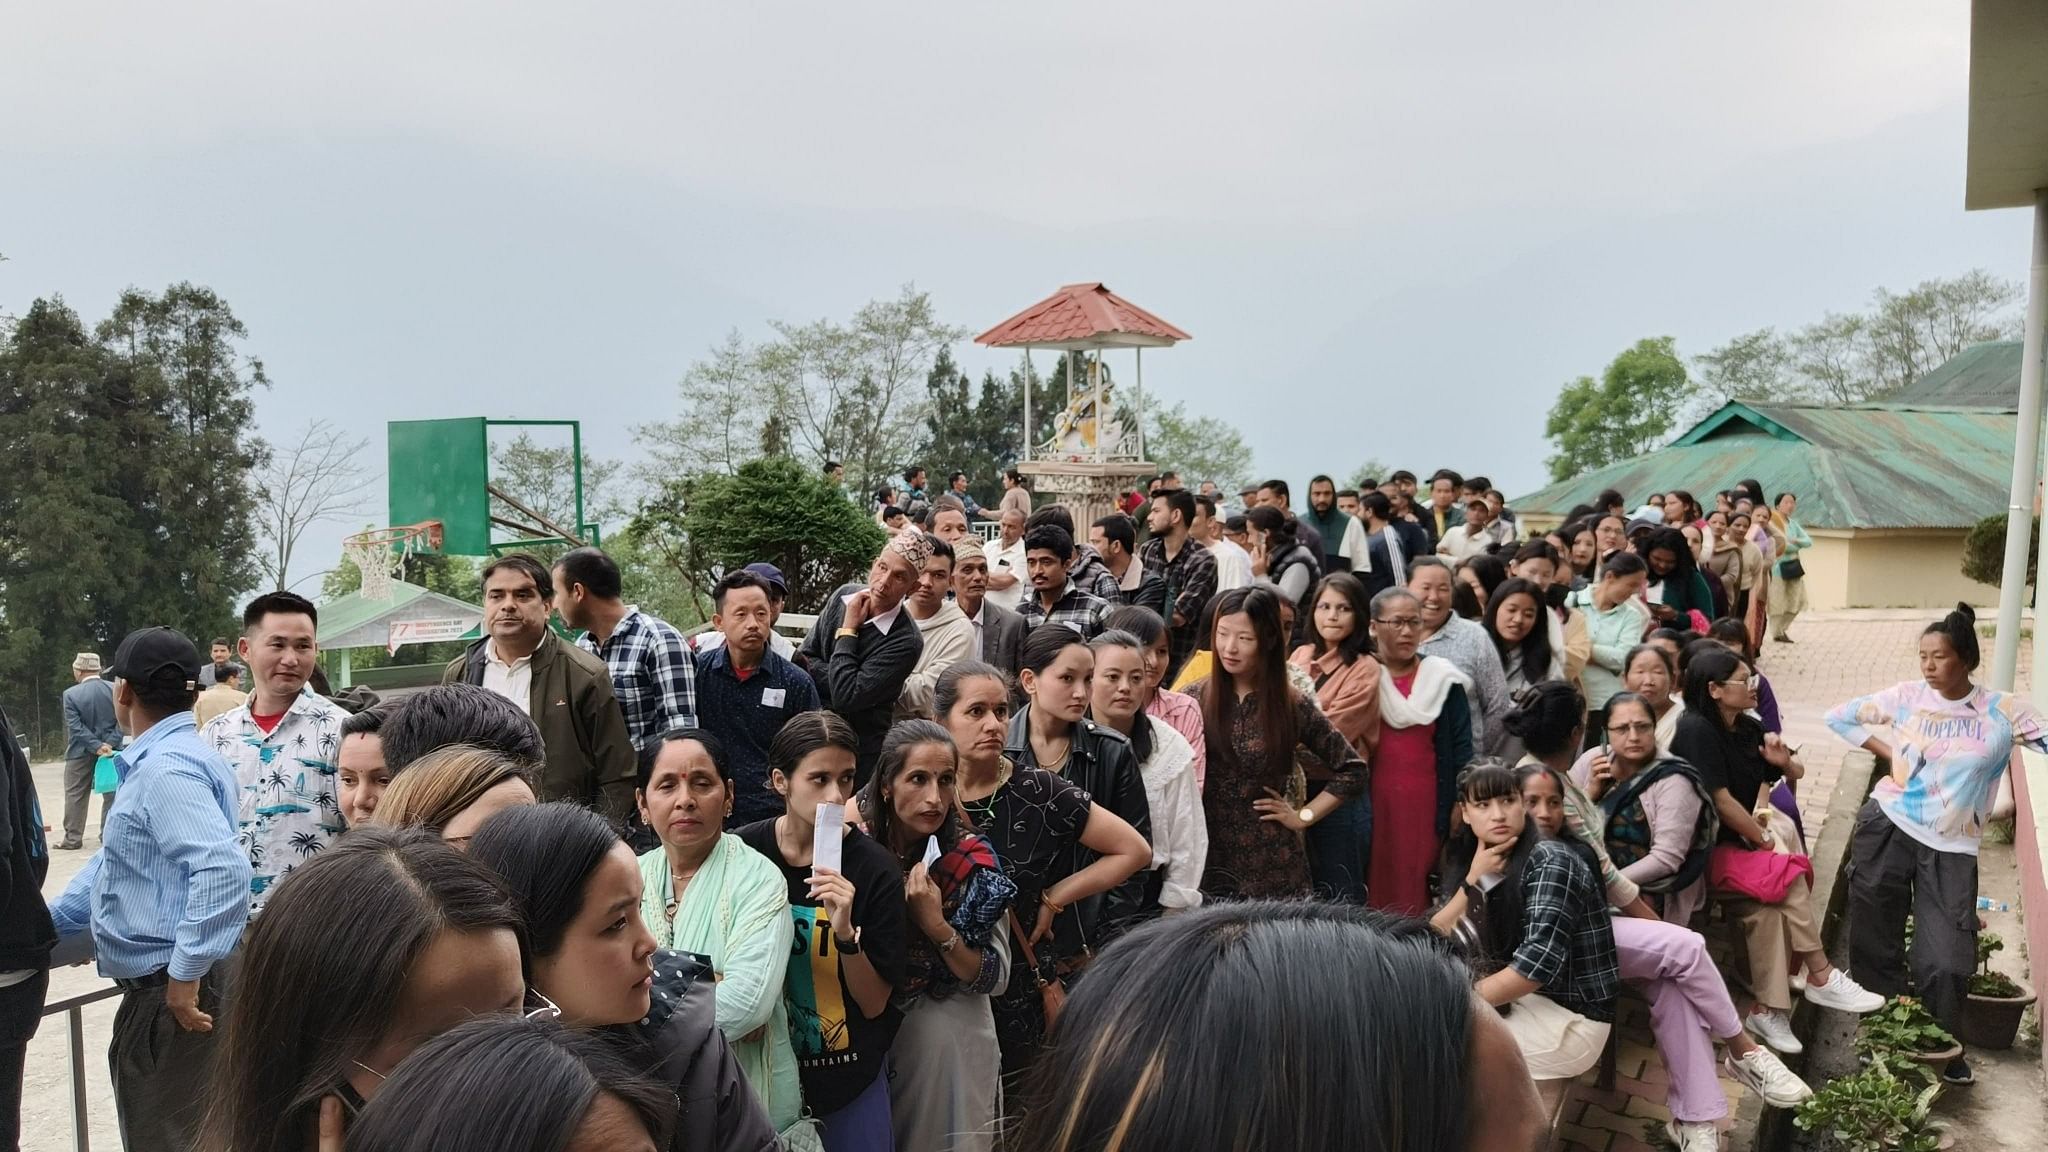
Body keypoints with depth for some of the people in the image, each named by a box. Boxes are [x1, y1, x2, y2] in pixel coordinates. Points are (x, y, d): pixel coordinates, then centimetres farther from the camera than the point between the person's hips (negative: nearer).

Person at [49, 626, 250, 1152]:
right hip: (160, 982, 10)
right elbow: (116, 862, 23)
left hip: (170, 990, -10)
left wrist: (187, 972, -28)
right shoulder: (157, 760, 13)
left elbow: (224, 869, -34)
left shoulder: (165, 769, -21)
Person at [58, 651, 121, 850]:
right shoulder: (116, 690, -4)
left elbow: (76, 727, -15)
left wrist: (97, 746, -16)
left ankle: (73, 838, 10)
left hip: (80, 753, -2)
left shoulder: (71, 694, -11)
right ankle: (109, 835, 11)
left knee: (75, 796, 8)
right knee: (111, 793, 9)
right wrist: (109, 743, -12)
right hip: (111, 750, 2)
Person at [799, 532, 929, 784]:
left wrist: (847, 631, -18)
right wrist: (837, 680, -16)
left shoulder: (906, 641, -21)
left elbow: (846, 697, -25)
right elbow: (805, 659, 2)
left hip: (860, 751, -5)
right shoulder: (844, 596, -2)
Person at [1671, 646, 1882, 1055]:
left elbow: (1796, 774, 19)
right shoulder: (1697, 730, -16)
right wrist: (1764, 841, -7)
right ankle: (1822, 979, -9)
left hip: (1736, 846, 7)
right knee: (1789, 877, -22)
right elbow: (1721, 799, -17)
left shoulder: (1747, 728, 8)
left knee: (1766, 907, -21)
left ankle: (1766, 1008, -18)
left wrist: (1785, 762, -4)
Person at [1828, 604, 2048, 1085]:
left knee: (1946, 961, -3)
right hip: (1888, 827, 1)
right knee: (1876, 942, 8)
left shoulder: (2003, 710, -3)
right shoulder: (1906, 696, 0)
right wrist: (1888, 755, 4)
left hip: (1950, 848, -1)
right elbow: (1840, 716, 8)